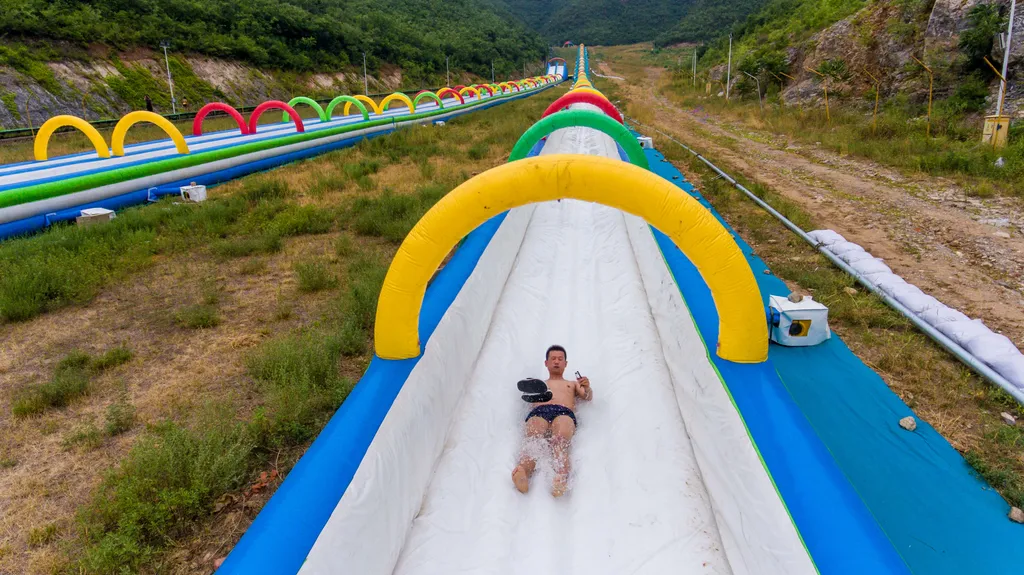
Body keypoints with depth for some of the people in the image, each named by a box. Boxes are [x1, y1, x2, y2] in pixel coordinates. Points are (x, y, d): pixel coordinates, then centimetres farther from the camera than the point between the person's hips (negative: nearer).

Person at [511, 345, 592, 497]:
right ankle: (522, 473, -65)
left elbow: (587, 397, 25)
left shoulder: (573, 383, 44)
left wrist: (587, 389, 2)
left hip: (564, 413, 0)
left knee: (560, 443, -37)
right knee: (533, 442, -36)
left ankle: (562, 479, -65)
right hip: (538, 411, 0)